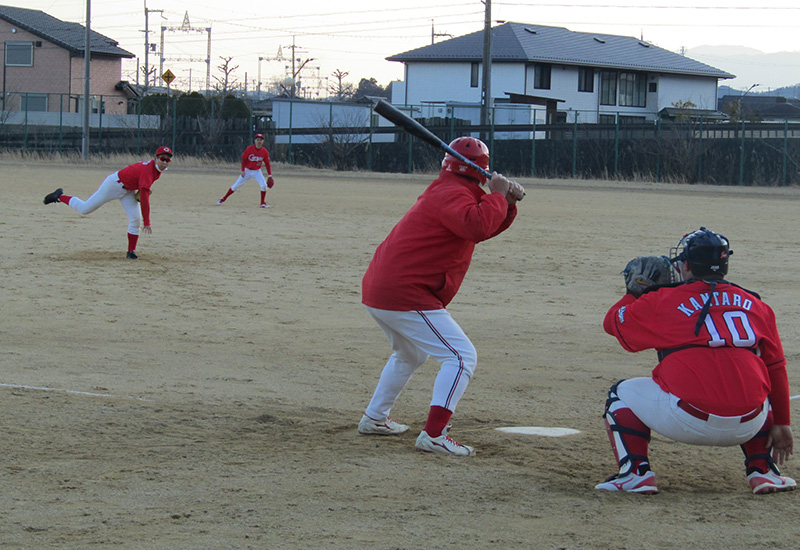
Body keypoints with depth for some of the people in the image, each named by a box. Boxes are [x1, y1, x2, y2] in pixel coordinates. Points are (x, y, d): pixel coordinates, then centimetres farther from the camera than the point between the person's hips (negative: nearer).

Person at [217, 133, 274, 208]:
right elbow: (243, 159, -7)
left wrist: (269, 175, -3)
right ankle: (223, 199, 16)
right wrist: (243, 171, -12)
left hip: (257, 171, 1)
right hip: (247, 170, -1)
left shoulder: (264, 151, -10)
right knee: (235, 186, 2)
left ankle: (263, 203, -2)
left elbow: (267, 163, 0)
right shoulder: (249, 148, -16)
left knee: (264, 185, -19)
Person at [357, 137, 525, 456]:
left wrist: (507, 202, 8)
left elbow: (486, 227, 25)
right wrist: (497, 196, -17)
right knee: (461, 357, -11)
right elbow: (478, 227, -32)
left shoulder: (447, 191, 20)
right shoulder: (452, 194, -12)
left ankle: (374, 419, 39)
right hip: (405, 295, -11)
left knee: (410, 354, 33)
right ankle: (434, 436, -20)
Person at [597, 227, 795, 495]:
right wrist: (781, 423, 24)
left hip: (690, 422, -3)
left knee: (622, 394, 21)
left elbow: (612, 322, 19)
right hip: (749, 426, 4)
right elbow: (776, 368, 16)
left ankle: (635, 473, 5)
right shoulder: (755, 305, 15)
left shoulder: (665, 301, 6)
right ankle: (763, 471, 23)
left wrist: (634, 292, 37)